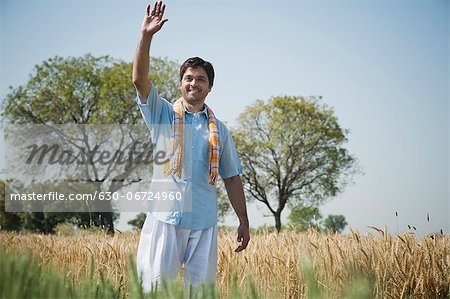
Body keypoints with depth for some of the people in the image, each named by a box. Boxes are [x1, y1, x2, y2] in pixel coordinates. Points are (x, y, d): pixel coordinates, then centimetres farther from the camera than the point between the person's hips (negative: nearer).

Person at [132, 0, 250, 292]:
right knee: (156, 283, -4)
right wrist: (146, 36, -19)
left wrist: (244, 221, 12)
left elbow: (232, 178, 15)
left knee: (202, 285, 4)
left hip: (204, 221, 3)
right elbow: (140, 80, -9)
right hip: (165, 216, -2)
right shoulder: (163, 114, 7)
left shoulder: (219, 129, 14)